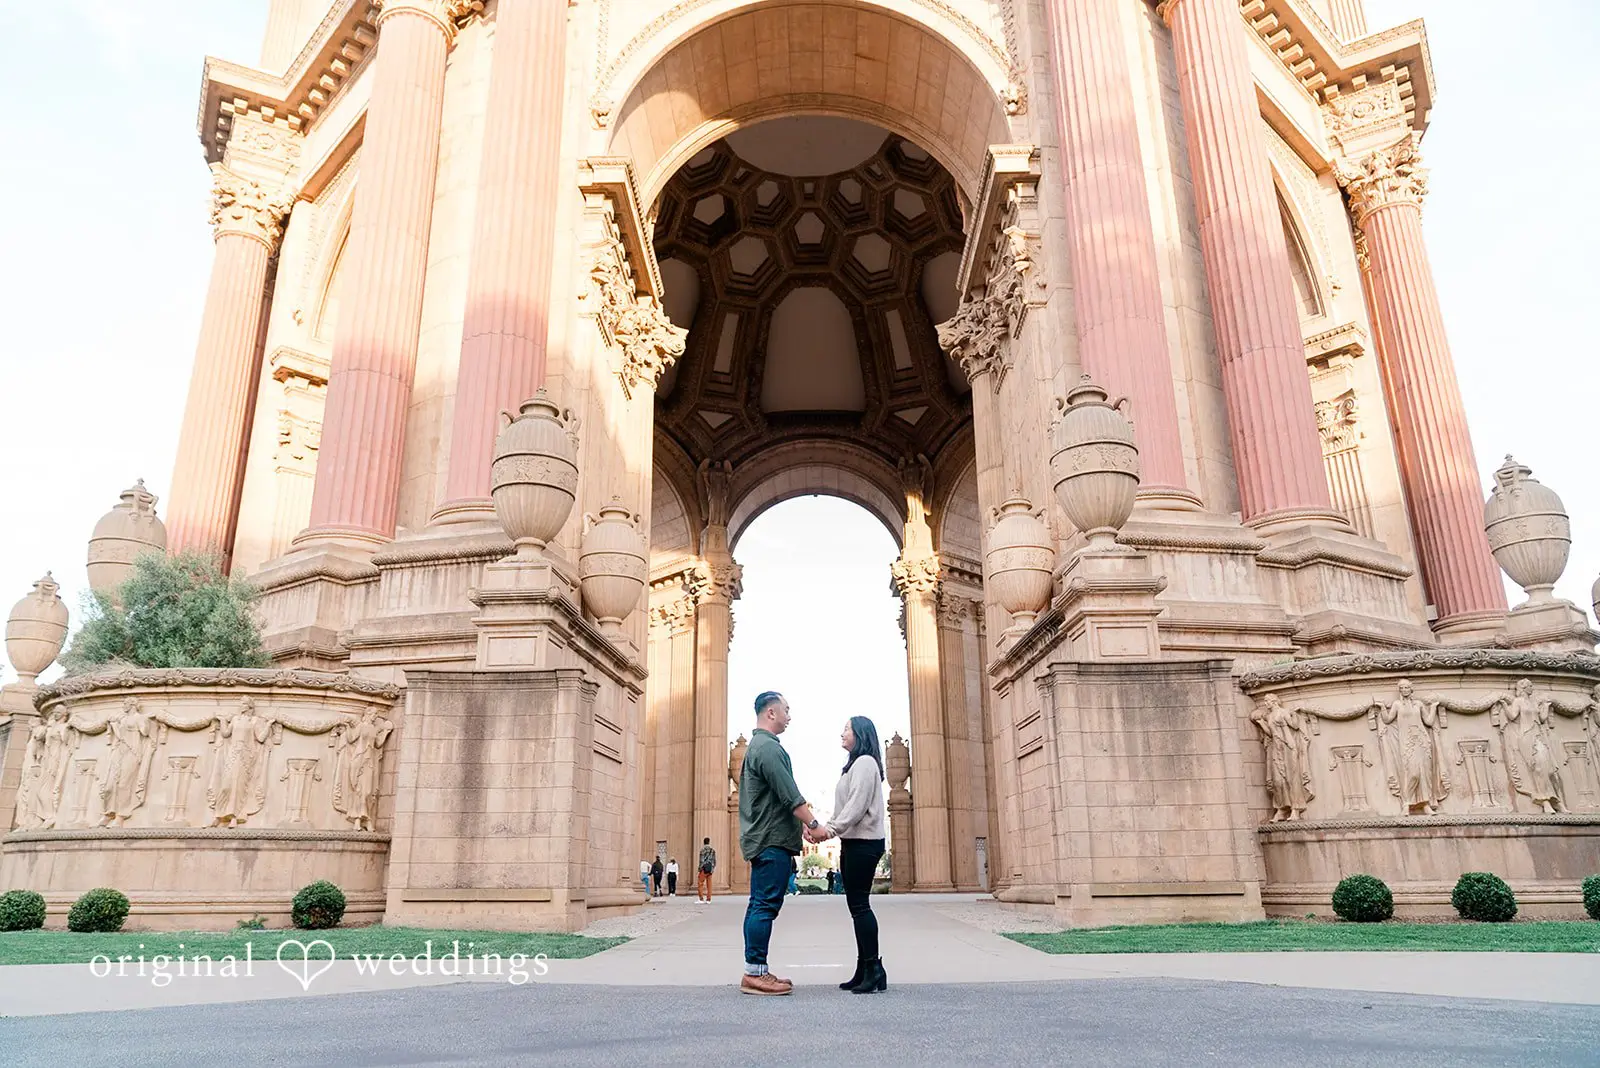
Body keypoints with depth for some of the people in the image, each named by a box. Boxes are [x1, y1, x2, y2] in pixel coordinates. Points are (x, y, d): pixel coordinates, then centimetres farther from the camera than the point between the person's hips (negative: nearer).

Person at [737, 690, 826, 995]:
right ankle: (754, 973, -5)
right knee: (766, 905, -8)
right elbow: (789, 795, -19)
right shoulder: (768, 747, -14)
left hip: (763, 839, 10)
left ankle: (755, 972, 14)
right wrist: (813, 824, -12)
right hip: (772, 840, -10)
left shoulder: (757, 746, 19)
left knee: (760, 905, 10)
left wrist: (802, 819, 21)